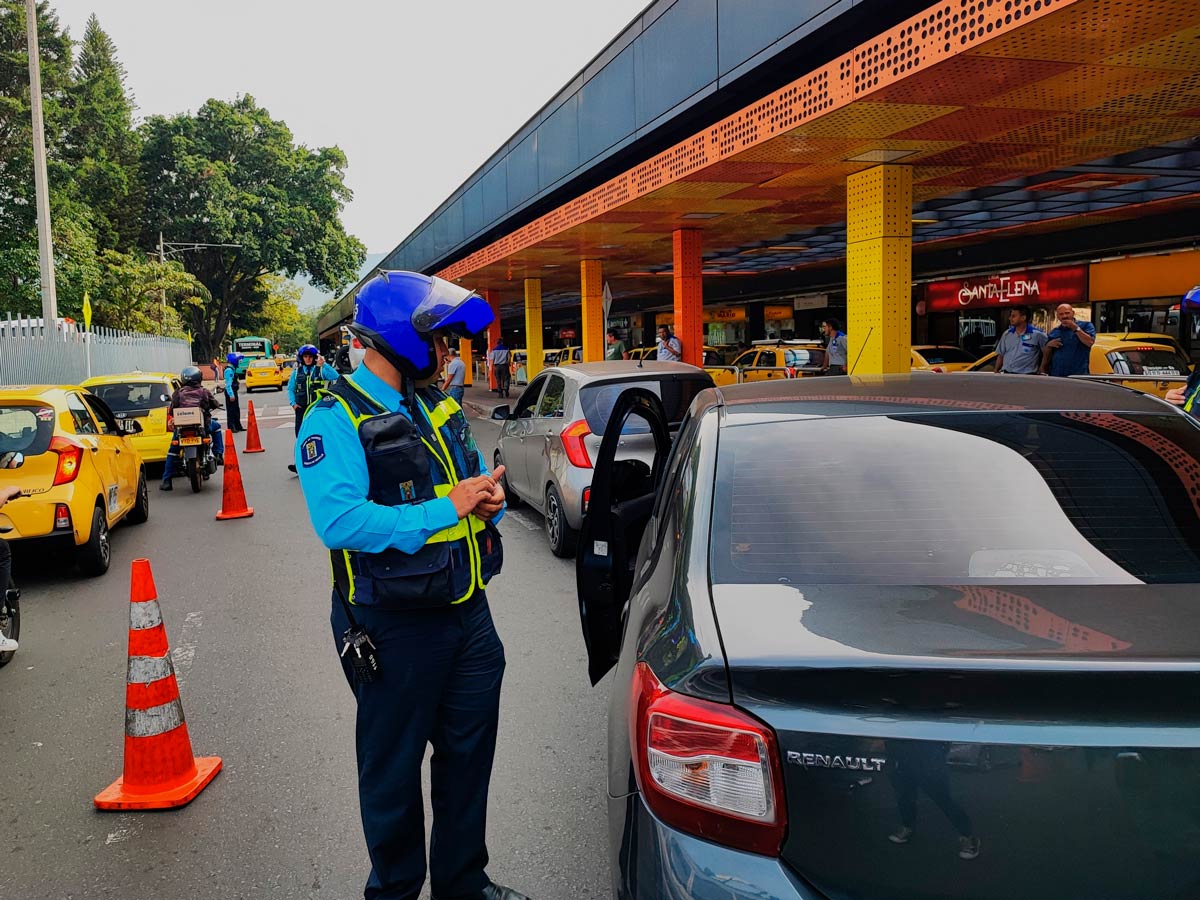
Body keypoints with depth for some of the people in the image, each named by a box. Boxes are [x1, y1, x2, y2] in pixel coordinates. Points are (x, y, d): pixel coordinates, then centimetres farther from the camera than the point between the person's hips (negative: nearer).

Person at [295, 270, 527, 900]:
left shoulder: (439, 407, 9)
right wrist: (445, 507, -25)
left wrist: (490, 498, -5)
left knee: (469, 754, 19)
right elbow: (340, 522, -29)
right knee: (393, 771, 11)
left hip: (469, 611, 7)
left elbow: (477, 481, 20)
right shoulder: (336, 421, -15)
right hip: (395, 628, -7)